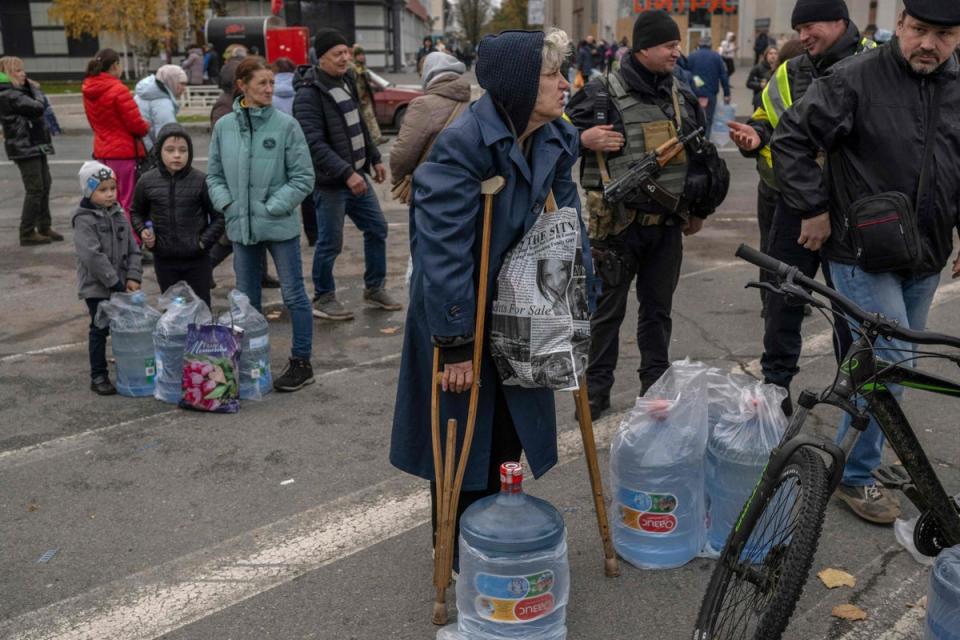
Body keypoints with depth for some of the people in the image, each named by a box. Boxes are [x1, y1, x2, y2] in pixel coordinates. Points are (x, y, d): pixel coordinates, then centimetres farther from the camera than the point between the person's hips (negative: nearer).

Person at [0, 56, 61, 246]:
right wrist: (34, 89, -5)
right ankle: (27, 233, 0)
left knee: (44, 186, 13)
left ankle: (44, 227, 22)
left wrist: (30, 87, 0)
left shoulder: (17, 92, 16)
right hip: (25, 148, -10)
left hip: (35, 146, 10)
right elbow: (37, 107, -22)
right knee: (35, 189, -7)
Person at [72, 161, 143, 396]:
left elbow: (133, 248, 8)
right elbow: (93, 256, -21)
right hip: (97, 287, -6)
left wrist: (133, 277, -5)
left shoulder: (119, 214, 7)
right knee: (100, 330, 0)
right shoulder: (84, 220, -13)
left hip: (122, 286, 6)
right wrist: (115, 283, -21)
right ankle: (98, 377, 10)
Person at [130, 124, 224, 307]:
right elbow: (136, 212, 16)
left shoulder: (201, 180, -8)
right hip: (164, 259, 2)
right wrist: (143, 231, -1)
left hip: (197, 258, -2)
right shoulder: (147, 181, 0)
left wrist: (205, 241, -9)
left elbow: (218, 216, -1)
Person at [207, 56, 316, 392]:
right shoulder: (224, 126, 3)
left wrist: (273, 207, -12)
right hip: (241, 227, 4)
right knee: (246, 300, 14)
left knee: (294, 295, 4)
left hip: (280, 226, -4)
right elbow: (214, 175, 11)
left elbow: (303, 177, -6)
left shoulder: (286, 125, -7)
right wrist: (227, 204, -4)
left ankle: (301, 362, 17)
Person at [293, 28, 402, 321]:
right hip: (330, 182, -8)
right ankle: (323, 299, 19)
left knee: (377, 229, 14)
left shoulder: (347, 82, 10)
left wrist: (375, 158, 18)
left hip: (357, 175, 9)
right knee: (330, 242, 0)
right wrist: (346, 173, -30)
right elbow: (315, 144, -25)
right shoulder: (308, 94, -17)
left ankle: (375, 289, 29)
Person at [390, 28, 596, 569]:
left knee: (509, 431, 18)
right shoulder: (462, 146, -26)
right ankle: (460, 550, 30)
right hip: (461, 315, -6)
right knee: (463, 436, 9)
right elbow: (444, 249, -27)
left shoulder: (556, 141, -4)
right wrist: (456, 344, -26)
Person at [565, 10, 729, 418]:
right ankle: (596, 390, 16)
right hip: (618, 224, -4)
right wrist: (583, 138, -23)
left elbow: (702, 155, 19)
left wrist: (699, 210, 19)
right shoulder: (603, 95, -8)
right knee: (608, 309, 4)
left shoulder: (682, 97, 8)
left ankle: (657, 385, 27)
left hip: (668, 224, 5)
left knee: (658, 308, 14)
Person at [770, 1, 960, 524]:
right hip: (864, 254, -6)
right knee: (891, 363, -9)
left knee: (897, 361, 17)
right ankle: (854, 474, 8)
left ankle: (868, 445, 38)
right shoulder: (855, 80, -14)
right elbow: (792, 138, -12)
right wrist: (813, 209, -13)